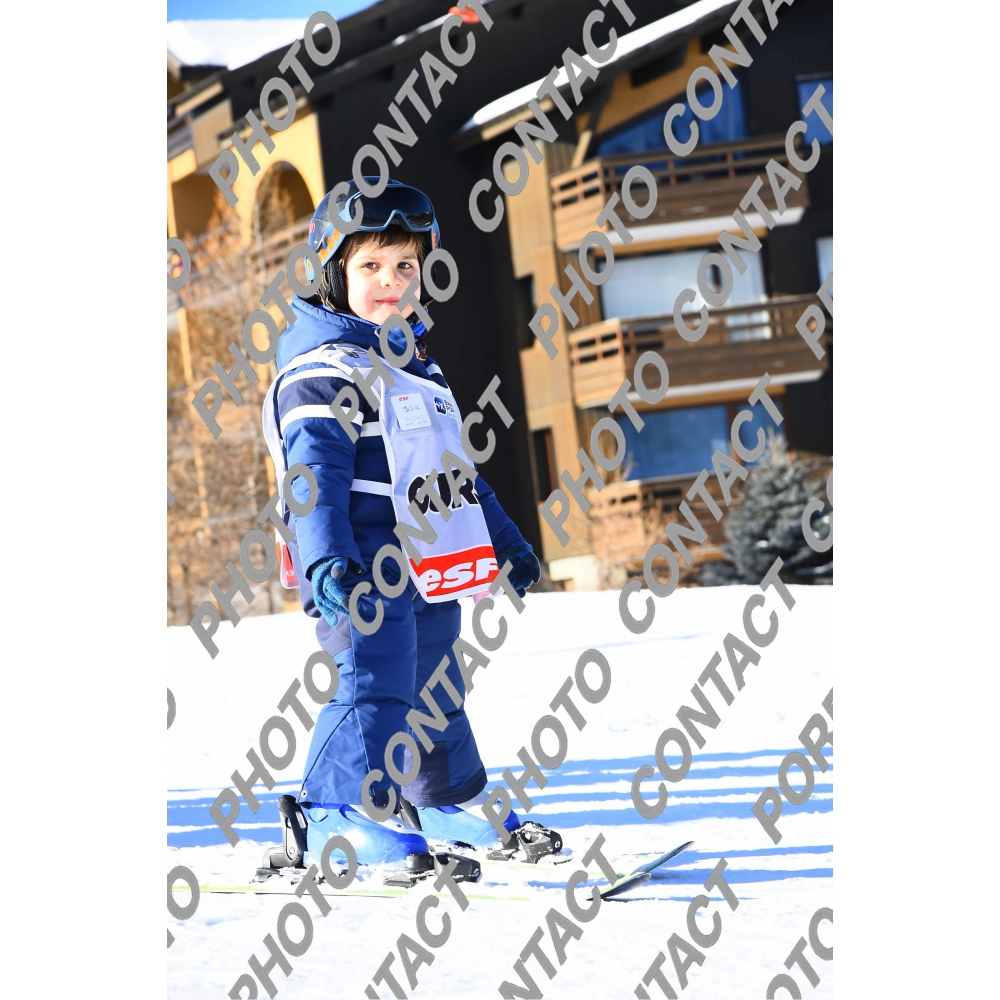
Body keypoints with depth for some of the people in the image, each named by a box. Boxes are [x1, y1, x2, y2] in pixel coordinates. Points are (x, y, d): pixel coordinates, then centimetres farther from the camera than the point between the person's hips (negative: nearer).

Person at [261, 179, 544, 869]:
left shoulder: (415, 364, 21)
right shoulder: (323, 370, -10)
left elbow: (454, 467, 31)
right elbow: (316, 471, -22)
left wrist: (508, 545, 36)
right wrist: (326, 559, -36)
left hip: (430, 571, 9)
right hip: (363, 566, -9)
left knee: (435, 688, 20)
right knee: (378, 683, -22)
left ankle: (453, 804, 35)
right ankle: (340, 814, -24)